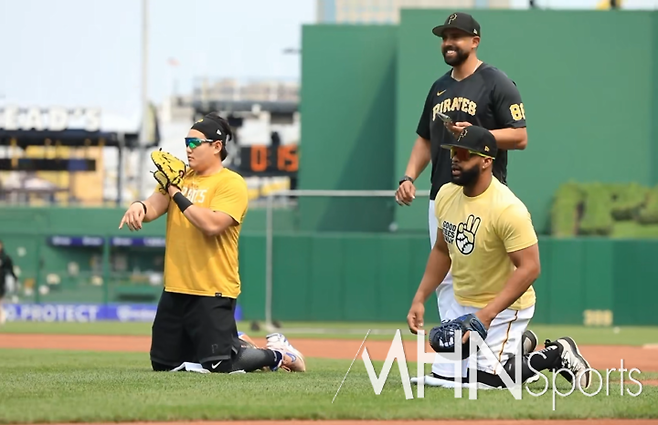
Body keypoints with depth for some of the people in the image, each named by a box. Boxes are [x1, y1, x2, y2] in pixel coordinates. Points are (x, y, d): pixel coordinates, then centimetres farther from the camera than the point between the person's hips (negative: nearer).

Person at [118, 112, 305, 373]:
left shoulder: (231, 183, -9)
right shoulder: (179, 176, 12)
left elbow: (212, 224, -23)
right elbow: (154, 207, 0)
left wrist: (177, 193, -18)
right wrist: (140, 207, -24)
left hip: (213, 293, -7)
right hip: (175, 290, 7)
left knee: (218, 366, -12)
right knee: (163, 364, 11)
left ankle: (278, 355, 15)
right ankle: (231, 344, 31)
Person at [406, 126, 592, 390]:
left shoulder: (508, 208, -27)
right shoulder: (446, 195, -3)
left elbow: (530, 267, -28)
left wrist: (487, 314, -34)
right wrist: (420, 298, 4)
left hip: (503, 307, -8)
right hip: (461, 303, 8)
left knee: (485, 379, -15)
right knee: (443, 375, 9)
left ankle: (557, 355, 8)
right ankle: (517, 345, 30)